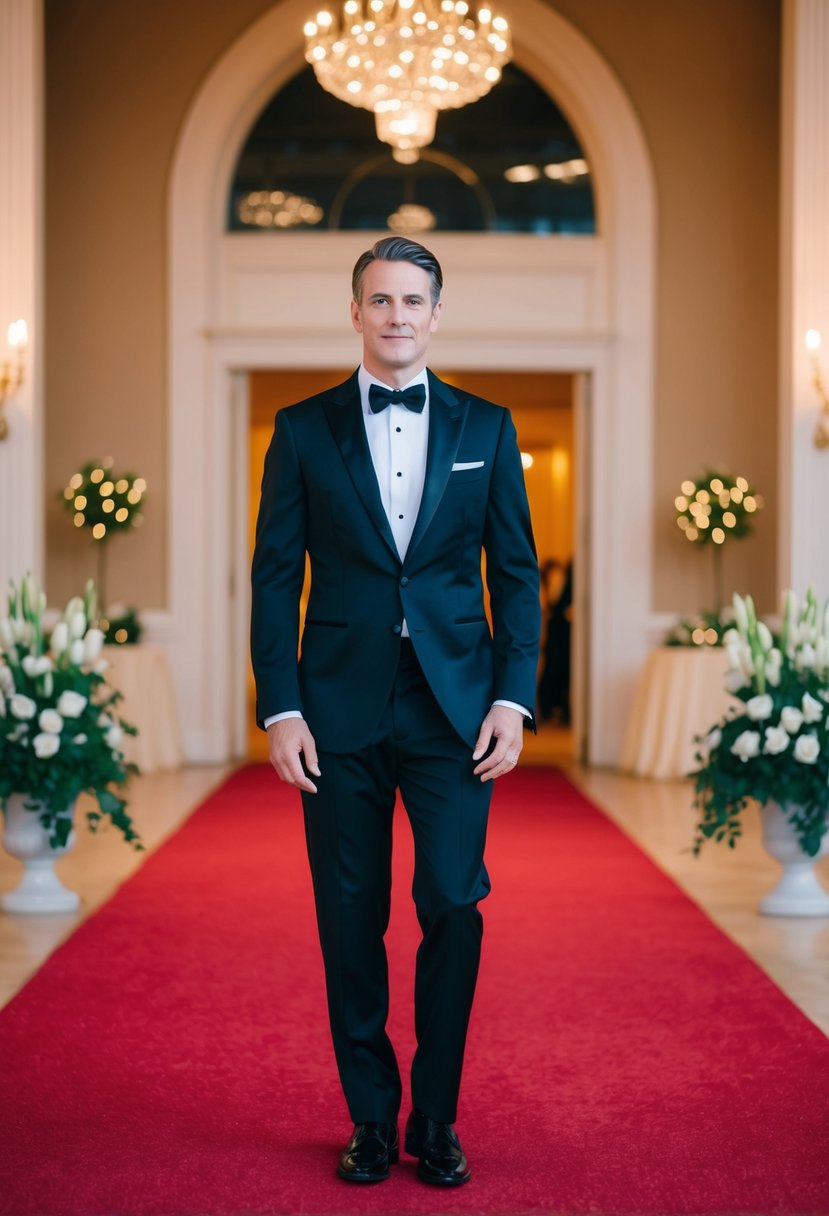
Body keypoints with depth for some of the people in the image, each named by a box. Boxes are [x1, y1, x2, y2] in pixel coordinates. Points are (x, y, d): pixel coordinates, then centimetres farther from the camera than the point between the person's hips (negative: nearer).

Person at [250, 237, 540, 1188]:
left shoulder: (486, 428, 8)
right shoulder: (304, 430, 6)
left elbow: (516, 570, 8)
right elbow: (275, 576, 4)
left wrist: (513, 698, -3)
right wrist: (279, 708, -4)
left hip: (454, 709, 0)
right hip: (341, 710, 0)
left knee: (453, 906, -5)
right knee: (351, 920, 4)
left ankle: (435, 1121, 11)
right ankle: (371, 1118, 18)